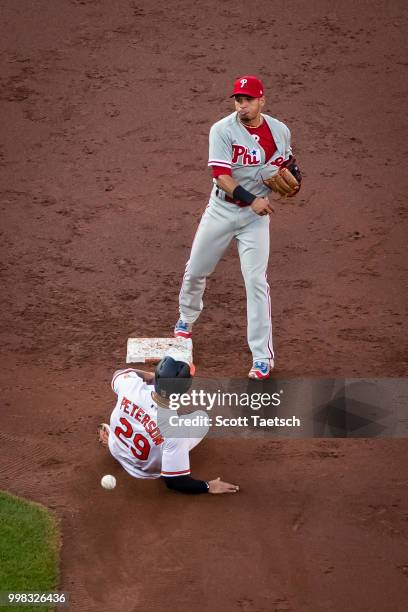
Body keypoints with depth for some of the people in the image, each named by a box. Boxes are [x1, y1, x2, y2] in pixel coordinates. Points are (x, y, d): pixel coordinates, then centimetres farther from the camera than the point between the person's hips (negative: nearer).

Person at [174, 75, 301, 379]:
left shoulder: (280, 131, -3)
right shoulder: (223, 130, -14)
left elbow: (286, 163, 15)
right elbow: (221, 176, -22)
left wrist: (293, 178, -8)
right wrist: (251, 199, -34)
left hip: (256, 216, 0)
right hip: (221, 211, 0)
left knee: (256, 281, -9)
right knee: (195, 271, 13)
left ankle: (263, 356, -3)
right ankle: (186, 320, 45)